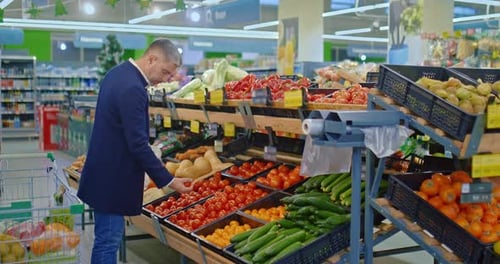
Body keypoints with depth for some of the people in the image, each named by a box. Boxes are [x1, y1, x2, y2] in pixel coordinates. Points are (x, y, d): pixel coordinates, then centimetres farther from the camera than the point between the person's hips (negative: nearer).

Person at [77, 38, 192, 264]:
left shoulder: (119, 72, 8)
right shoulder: (132, 88, -24)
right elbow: (138, 144, -25)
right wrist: (168, 181, -20)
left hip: (105, 172, 10)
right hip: (111, 178, -10)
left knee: (107, 237, 19)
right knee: (108, 240, -1)